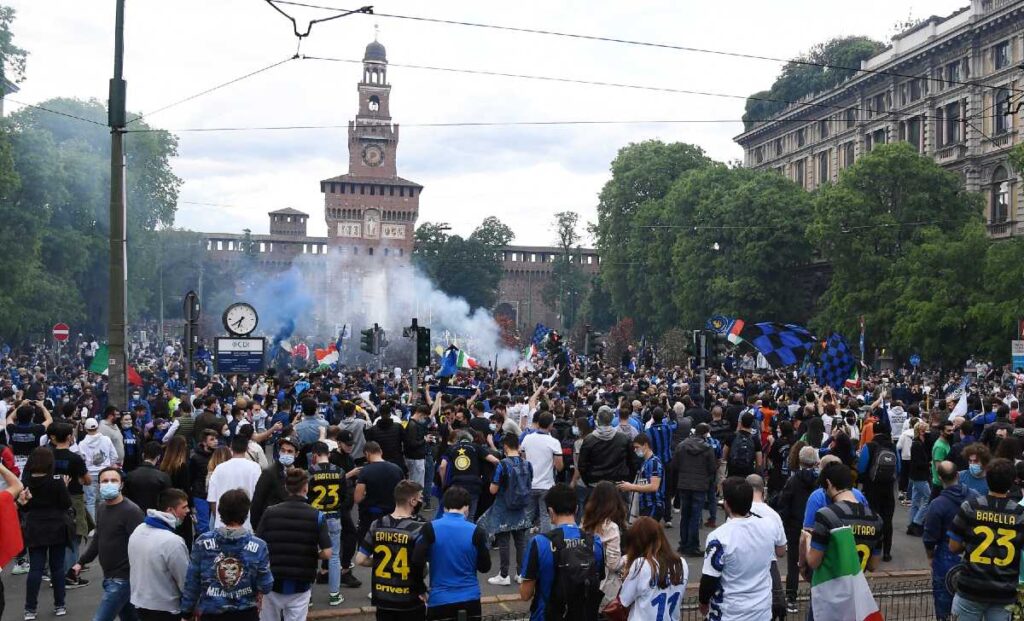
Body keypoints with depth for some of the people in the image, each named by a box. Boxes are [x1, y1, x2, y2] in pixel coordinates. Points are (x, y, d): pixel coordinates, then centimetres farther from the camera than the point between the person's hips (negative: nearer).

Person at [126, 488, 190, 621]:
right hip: (165, 610, -8)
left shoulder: (137, 531, -1)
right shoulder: (172, 542, -27)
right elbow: (186, 581, -19)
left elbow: (137, 566, 9)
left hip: (138, 603, 8)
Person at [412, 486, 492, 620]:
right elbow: (485, 567, -1)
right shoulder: (475, 531, -6)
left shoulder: (430, 528, -7)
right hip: (470, 599, 1)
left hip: (439, 599, 0)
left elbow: (417, 561, -14)